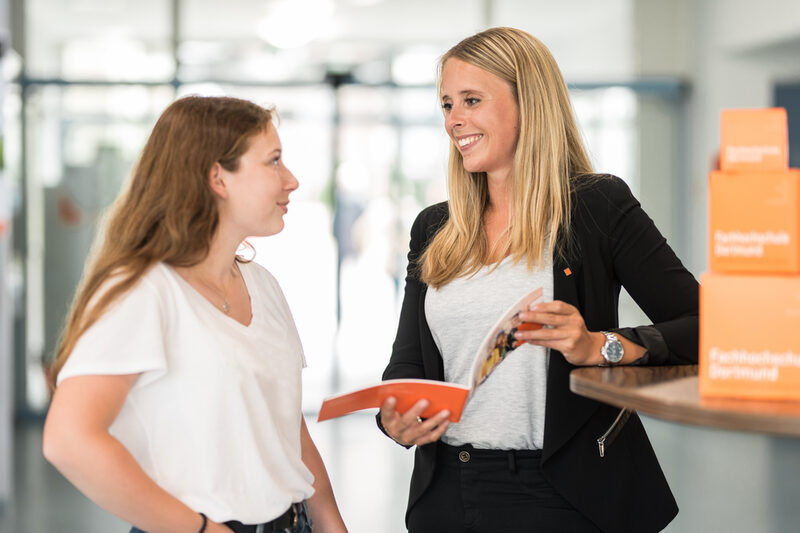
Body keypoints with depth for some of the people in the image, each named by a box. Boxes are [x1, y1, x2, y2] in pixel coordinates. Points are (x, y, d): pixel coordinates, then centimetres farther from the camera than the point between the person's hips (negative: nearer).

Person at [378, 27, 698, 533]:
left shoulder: (598, 205, -4)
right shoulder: (433, 228, 12)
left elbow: (703, 326, -10)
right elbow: (407, 361, 13)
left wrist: (600, 347, -25)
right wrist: (393, 417, -9)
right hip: (448, 492, 5)